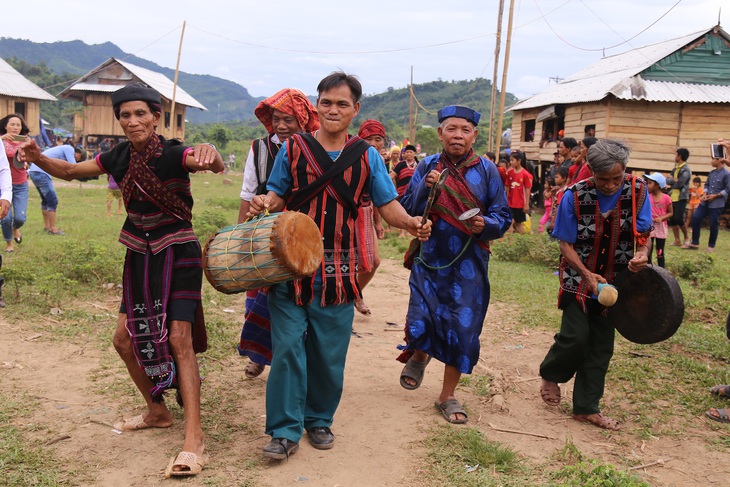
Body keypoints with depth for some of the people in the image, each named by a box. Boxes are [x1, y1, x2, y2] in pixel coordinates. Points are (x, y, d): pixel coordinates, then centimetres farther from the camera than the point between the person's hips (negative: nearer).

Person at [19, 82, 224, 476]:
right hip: (139, 256, 7)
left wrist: (209, 155, -60)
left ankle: (194, 437, -9)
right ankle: (157, 412, 29)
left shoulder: (173, 154, -16)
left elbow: (217, 165, -35)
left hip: (178, 255, -6)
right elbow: (70, 171, 11)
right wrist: (37, 158, -10)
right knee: (125, 340, 8)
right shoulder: (119, 157, 2)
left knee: (179, 339, -14)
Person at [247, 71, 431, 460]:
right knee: (287, 347, -3)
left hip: (338, 269, 1)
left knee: (330, 352, 8)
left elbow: (387, 205, 5)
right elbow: (277, 194, 8)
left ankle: (319, 420, 27)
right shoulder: (293, 148, 5)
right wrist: (264, 203, -15)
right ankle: (285, 431, 7)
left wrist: (410, 222, -15)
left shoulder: (367, 157, 7)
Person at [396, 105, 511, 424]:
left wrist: (486, 224, -22)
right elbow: (407, 211, -3)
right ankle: (418, 357, 33)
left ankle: (447, 396, 23)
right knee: (420, 323, -7)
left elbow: (503, 216, -1)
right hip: (429, 261, 0)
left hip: (468, 266, 0)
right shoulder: (427, 167, 2)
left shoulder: (486, 171, -1)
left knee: (462, 330, 2)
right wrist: (425, 188, -19)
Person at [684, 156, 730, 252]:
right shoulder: (712, 172, 11)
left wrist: (715, 196, -15)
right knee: (696, 218, 0)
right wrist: (704, 194, 0)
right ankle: (694, 243, 10)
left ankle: (711, 246, 16)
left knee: (713, 224, 1)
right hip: (706, 202, 7)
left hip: (717, 204, -6)